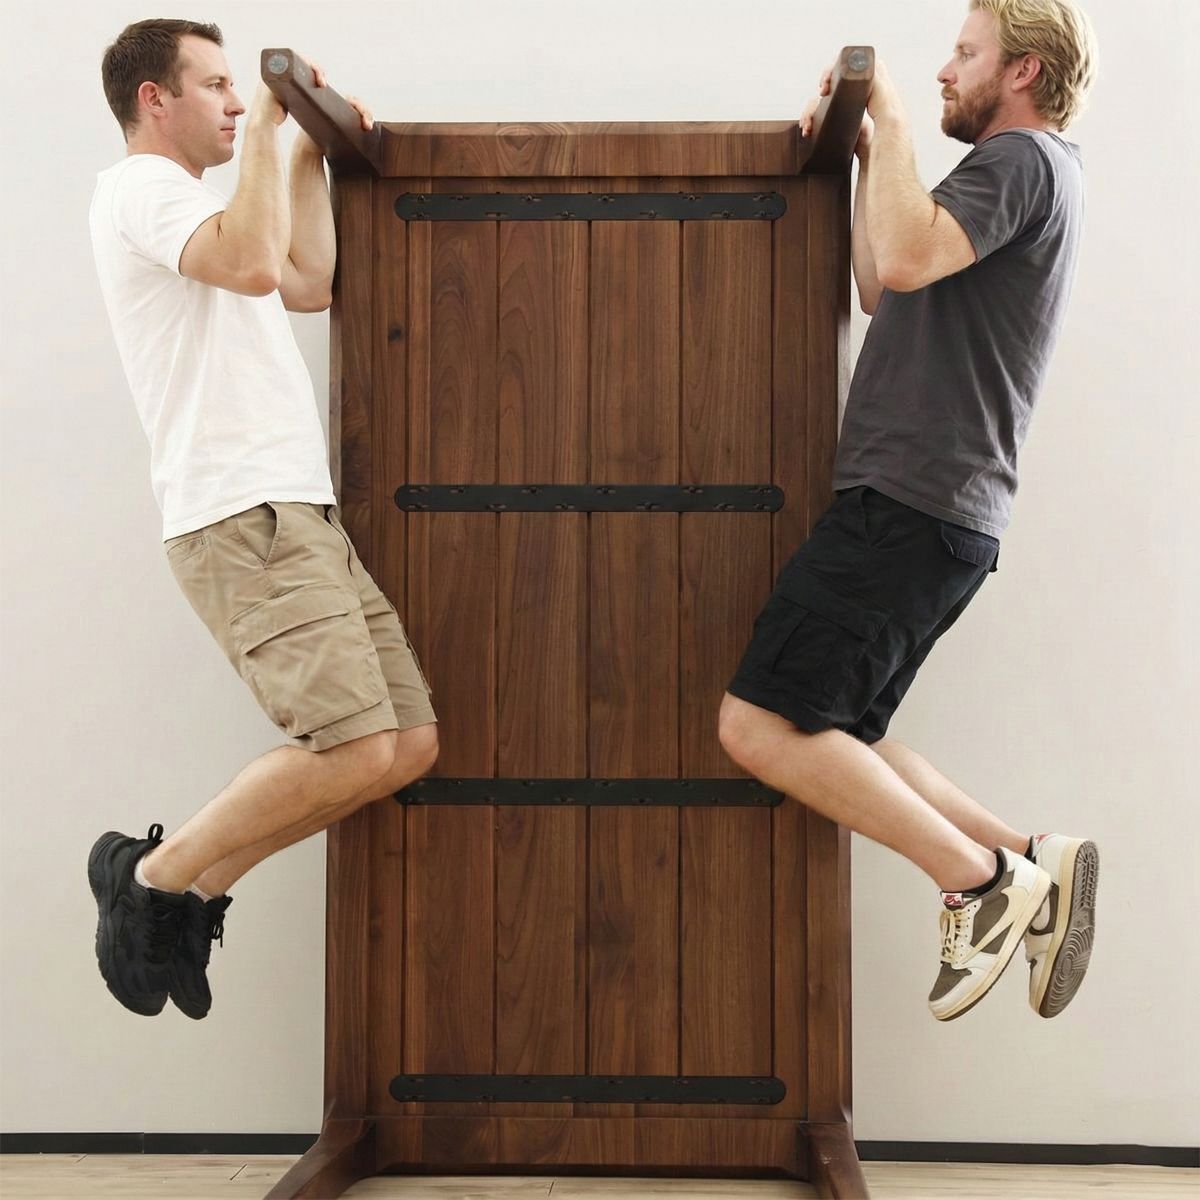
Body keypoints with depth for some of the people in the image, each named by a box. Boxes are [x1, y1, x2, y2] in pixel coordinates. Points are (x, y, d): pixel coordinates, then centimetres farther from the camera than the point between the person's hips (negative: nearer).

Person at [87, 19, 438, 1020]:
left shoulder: (183, 199, 30)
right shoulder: (142, 186, -2)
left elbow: (310, 283, 32)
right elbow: (252, 264, -21)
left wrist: (312, 156, 29)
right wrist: (265, 130, -8)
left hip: (300, 515, 10)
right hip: (240, 518, -10)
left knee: (412, 743, 0)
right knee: (354, 749, -21)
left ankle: (197, 892, 11)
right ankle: (149, 876, 0)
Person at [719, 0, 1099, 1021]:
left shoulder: (1023, 158, -5)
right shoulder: (1026, 179, 26)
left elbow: (905, 258, -24)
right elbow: (883, 293, 28)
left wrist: (891, 122, -10)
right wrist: (866, 155, 22)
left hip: (909, 504, -10)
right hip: (940, 515, 10)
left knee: (759, 725, -15)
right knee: (833, 738, 11)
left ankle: (983, 882, -10)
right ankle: (1028, 864, 5)